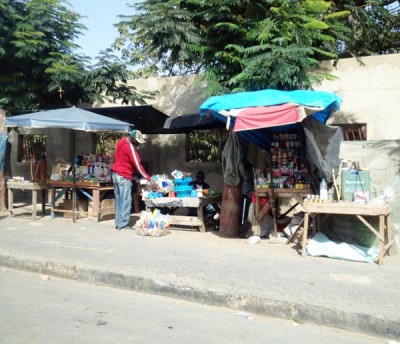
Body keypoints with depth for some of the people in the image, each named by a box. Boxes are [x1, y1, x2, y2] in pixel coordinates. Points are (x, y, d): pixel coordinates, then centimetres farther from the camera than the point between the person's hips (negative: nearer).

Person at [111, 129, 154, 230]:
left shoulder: (122, 141, 8)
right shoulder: (130, 147, -18)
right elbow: (138, 165, -20)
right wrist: (149, 179, -18)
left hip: (115, 174, 9)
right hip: (123, 176, -9)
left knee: (118, 200, 11)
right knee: (126, 201, -5)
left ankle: (118, 223, 15)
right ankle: (123, 224, -4)